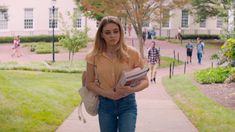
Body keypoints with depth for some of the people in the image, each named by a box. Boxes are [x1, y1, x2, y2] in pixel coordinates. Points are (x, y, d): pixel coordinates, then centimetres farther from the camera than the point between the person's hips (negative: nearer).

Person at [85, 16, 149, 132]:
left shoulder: (132, 53, -7)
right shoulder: (94, 56, -3)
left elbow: (145, 81, -2)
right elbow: (89, 83, 3)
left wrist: (132, 89, -23)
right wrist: (106, 93, -15)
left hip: (127, 104, -2)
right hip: (105, 104, 2)